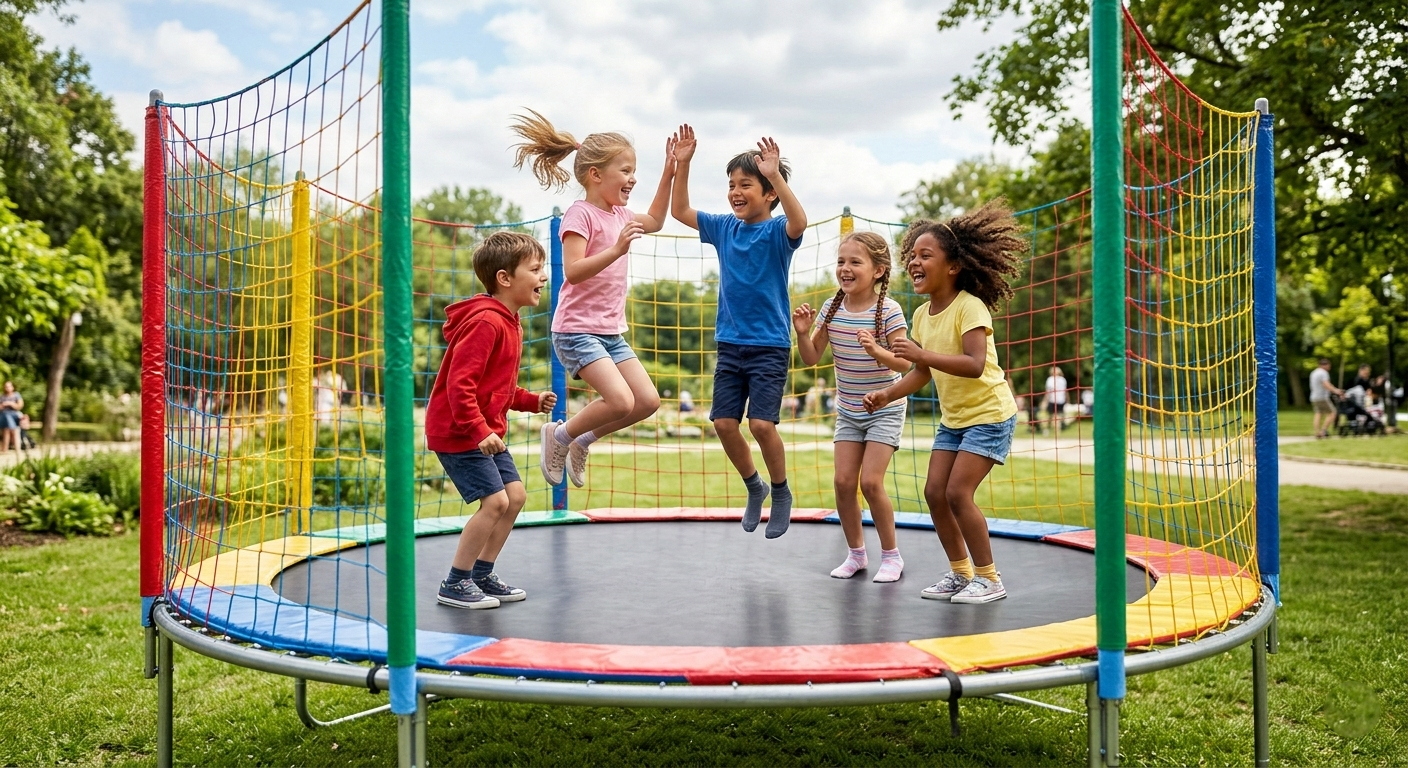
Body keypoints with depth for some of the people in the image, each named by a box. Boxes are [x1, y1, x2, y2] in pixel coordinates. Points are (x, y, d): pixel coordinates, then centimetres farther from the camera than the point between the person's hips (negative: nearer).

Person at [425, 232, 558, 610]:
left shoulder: (507, 322, 12)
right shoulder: (485, 322, -21)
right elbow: (459, 384, -27)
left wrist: (532, 401, 11)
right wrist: (478, 431, -30)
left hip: (486, 431, 10)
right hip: (457, 432, -10)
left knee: (516, 495, 8)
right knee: (495, 501, -14)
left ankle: (482, 574, 21)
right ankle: (454, 584, 1)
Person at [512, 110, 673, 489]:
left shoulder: (618, 214, 12)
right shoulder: (580, 214, -13)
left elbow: (654, 221, 33)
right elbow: (573, 271, -24)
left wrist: (669, 173, 25)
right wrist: (616, 250, -36)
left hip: (610, 332, 9)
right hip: (577, 330, -9)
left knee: (648, 401, 1)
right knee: (621, 401, -21)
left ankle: (583, 440, 20)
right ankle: (560, 433, 5)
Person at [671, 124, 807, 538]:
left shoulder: (778, 231, -8)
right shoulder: (724, 227, 7)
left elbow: (799, 222, -31)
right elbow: (680, 211, 11)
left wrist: (775, 175, -38)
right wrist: (682, 164, 0)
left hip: (770, 345, -5)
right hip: (730, 343, 5)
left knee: (761, 423, -12)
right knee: (724, 423, 2)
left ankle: (781, 492, 12)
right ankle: (754, 487, 25)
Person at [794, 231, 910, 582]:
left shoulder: (888, 310, -18)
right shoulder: (831, 308, -4)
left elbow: (904, 363, -20)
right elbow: (811, 358, -1)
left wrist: (876, 351, -38)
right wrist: (803, 332, -19)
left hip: (884, 410, -5)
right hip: (848, 411, 5)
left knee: (870, 482, -11)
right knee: (843, 482, 0)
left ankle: (891, 555, 7)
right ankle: (856, 553, 18)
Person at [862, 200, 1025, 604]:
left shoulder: (970, 307, -20)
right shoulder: (921, 315, 3)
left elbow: (975, 365, -33)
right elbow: (922, 373, 9)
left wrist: (922, 353, -38)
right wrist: (886, 394, -5)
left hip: (989, 414, -8)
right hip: (953, 417, 8)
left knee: (957, 492, -13)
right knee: (934, 491, 2)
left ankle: (989, 578, 2)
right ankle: (960, 572, 18)